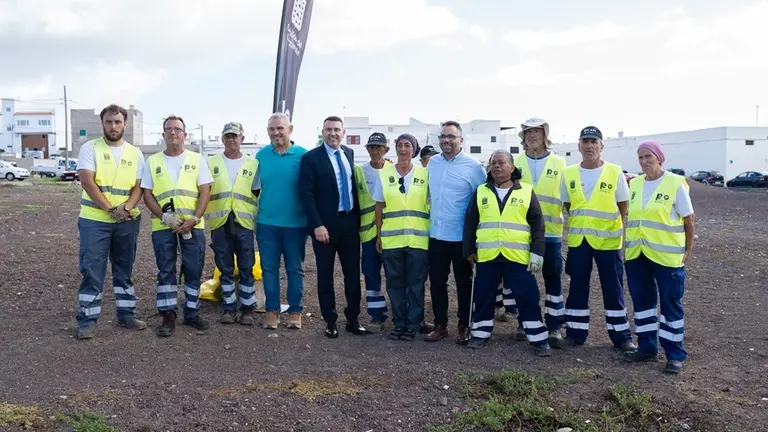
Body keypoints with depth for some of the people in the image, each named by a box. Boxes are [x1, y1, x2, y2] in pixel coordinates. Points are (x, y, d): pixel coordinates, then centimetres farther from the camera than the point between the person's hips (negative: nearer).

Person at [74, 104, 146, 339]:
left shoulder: (135, 153, 8)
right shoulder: (90, 148, -2)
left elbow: (138, 186, 2)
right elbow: (87, 181, -13)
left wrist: (126, 207, -17)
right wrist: (110, 209, -18)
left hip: (127, 221, 4)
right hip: (95, 220, -3)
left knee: (124, 270, 12)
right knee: (92, 272, -3)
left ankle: (126, 314, 22)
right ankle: (87, 320, 4)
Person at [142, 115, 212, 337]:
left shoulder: (197, 159, 5)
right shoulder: (152, 161, 8)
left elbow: (205, 192, -1)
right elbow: (147, 194, 4)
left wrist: (193, 220, -12)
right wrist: (165, 217, -11)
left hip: (193, 225, 0)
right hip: (163, 226, 0)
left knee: (194, 270, 4)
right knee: (165, 271, 3)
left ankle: (191, 313, 16)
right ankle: (168, 316, 11)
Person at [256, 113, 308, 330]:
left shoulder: (303, 155, -5)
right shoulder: (261, 155, 4)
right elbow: (255, 187, 12)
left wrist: (310, 218, -6)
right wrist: (255, 214, 5)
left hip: (295, 223, -2)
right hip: (266, 223, 2)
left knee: (295, 269, 7)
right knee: (269, 268, 7)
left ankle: (295, 311, 17)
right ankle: (272, 310, 18)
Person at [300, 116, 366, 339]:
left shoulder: (349, 153, 10)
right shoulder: (311, 157, -7)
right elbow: (306, 193, -11)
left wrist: (358, 216, 9)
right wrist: (317, 225, -18)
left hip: (350, 222, 5)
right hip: (325, 224, -4)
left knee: (353, 273, 9)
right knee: (325, 275, 6)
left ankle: (352, 319, 21)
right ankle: (330, 321, 18)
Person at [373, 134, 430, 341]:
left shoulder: (424, 174, 2)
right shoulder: (384, 173, 5)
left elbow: (431, 205, 5)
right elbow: (379, 207, 8)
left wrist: (432, 234, 1)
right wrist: (379, 235, 5)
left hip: (418, 238, -1)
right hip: (392, 238, 1)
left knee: (416, 284, 5)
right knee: (395, 283, 7)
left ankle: (413, 324, 15)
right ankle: (399, 323, 19)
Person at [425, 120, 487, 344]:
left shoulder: (473, 166, -10)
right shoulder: (432, 163, 5)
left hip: (462, 236, -4)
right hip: (436, 234, 4)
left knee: (463, 283, 9)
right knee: (437, 282, 10)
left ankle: (464, 326, 21)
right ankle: (440, 325, 22)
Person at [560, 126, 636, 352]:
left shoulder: (615, 172, -4)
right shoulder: (569, 174, 3)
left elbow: (623, 207, 3)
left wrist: (616, 228, 1)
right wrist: (578, 224, 5)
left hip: (608, 240, -2)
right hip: (578, 240, 3)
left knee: (613, 289, 3)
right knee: (577, 287, 10)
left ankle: (621, 336, 14)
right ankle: (575, 332, 21)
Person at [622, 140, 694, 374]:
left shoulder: (675, 183, -7)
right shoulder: (634, 184, 8)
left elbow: (688, 219, -2)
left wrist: (688, 249, -2)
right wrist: (628, 243, 10)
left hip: (667, 254, -5)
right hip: (636, 253, 5)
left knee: (671, 304, 2)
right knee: (642, 300, 11)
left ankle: (675, 354, 12)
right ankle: (647, 348, 24)